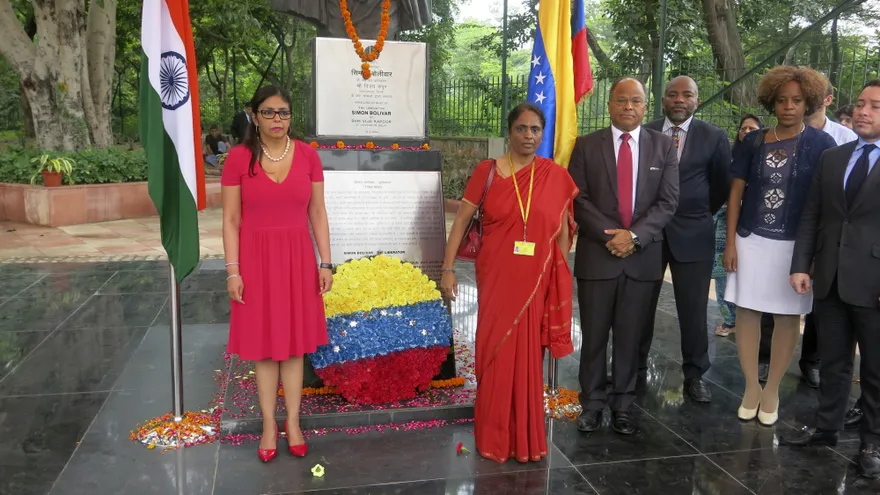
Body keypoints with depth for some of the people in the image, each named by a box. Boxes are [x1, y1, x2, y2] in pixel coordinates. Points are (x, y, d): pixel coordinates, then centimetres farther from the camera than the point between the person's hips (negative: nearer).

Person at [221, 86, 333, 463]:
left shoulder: (307, 155, -1)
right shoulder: (238, 158, -6)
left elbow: (317, 213, 3)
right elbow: (230, 220, -4)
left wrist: (325, 263, 0)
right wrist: (232, 270, -8)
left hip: (297, 257, 1)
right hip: (256, 258, -1)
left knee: (294, 342, 9)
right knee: (264, 344, 7)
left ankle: (293, 422, 23)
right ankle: (269, 424, 22)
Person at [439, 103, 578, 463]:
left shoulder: (556, 176, 1)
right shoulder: (487, 171, -2)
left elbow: (563, 232, 6)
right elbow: (461, 221, 0)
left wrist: (561, 281, 5)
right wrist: (448, 269, -6)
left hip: (536, 281, 1)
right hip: (496, 277, -1)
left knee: (528, 356, 9)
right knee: (496, 353, 7)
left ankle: (525, 437, 26)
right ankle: (495, 437, 24)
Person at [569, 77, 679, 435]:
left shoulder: (663, 146, 6)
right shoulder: (586, 146, 4)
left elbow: (668, 201, -1)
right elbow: (579, 199, -2)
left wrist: (634, 236, -13)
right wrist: (610, 235, -14)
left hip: (643, 256, 1)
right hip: (597, 254, 0)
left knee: (630, 337, 9)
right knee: (594, 335, 7)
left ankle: (623, 405, 21)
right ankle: (592, 403, 20)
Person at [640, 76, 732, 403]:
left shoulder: (714, 138, 0)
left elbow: (722, 186, 9)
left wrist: (699, 213, 11)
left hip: (692, 234, -1)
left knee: (694, 309, 3)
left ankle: (694, 375, 18)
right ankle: (636, 367, 25)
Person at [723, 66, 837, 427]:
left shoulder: (821, 145, -3)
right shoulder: (753, 142, 3)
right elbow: (736, 193, 5)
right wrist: (730, 242, -1)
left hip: (796, 245, -2)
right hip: (751, 241, 2)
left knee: (788, 317, 7)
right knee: (747, 312, 4)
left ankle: (772, 390, 22)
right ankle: (751, 387, 20)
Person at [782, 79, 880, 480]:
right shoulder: (831, 158, 11)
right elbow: (811, 217, 9)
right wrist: (801, 265, 2)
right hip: (830, 278, 4)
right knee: (832, 361, 15)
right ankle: (827, 427, 29)